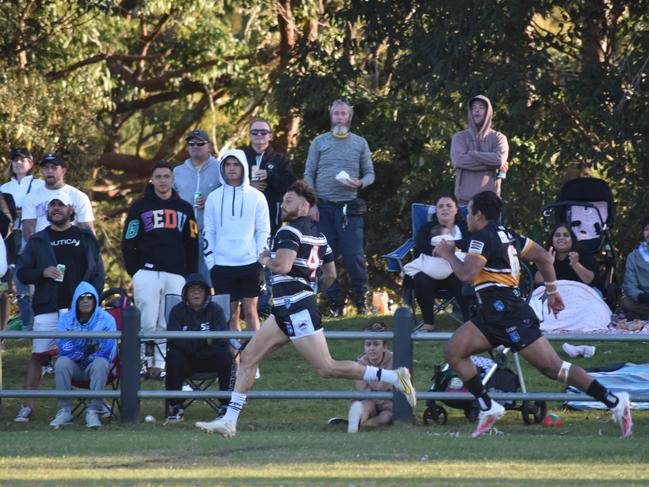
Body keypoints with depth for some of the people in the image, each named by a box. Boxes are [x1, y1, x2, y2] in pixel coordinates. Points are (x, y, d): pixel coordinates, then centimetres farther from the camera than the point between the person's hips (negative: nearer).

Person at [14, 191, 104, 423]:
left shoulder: (85, 238, 11)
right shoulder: (38, 241, 12)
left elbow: (97, 271, 8)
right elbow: (21, 272, 11)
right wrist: (43, 273, -8)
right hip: (47, 308, 0)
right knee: (38, 356, -5)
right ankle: (27, 406, -2)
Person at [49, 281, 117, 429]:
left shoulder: (106, 319, -6)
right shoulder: (66, 320, 0)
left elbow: (107, 351, -13)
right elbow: (64, 349, -11)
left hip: (94, 365, -1)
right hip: (74, 366, 1)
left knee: (100, 363, -36)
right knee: (61, 363, -31)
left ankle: (93, 411, -36)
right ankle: (64, 411, -26)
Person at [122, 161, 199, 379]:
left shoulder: (184, 209, 15)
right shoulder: (140, 207, 8)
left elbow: (192, 244, 14)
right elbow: (128, 242, 6)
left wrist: (191, 276, 6)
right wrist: (135, 271, -3)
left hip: (176, 275, 2)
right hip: (147, 273, -2)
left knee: (168, 324, -2)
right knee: (147, 322, -10)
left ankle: (161, 363, 3)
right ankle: (144, 361, 0)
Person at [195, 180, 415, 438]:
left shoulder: (289, 231, -12)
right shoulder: (317, 234, 16)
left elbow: (283, 265, -27)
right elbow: (331, 274, 21)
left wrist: (265, 260, -6)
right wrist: (315, 291, 37)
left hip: (296, 309, -11)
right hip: (285, 310, 11)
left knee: (327, 369, -11)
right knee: (248, 357, 9)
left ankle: (392, 376, -9)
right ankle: (229, 421, 7)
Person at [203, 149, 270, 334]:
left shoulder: (256, 197, 3)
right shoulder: (214, 198, 7)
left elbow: (264, 231, 4)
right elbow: (208, 233, 8)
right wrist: (210, 261, 1)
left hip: (250, 263, -1)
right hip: (223, 265, 1)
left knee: (250, 311, -2)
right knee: (230, 313, 3)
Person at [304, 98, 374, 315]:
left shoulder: (360, 143, 11)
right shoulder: (319, 142, 9)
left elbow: (370, 173, 13)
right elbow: (308, 175, 8)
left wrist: (360, 183, -10)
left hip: (349, 208, -1)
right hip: (323, 208, 1)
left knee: (354, 256, -10)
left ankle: (362, 302, 1)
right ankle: (334, 303, 6)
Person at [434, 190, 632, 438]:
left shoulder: (483, 236, -10)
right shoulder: (506, 235, 18)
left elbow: (468, 274, -20)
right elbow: (543, 256, 22)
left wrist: (449, 255, -3)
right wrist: (552, 292, 28)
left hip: (506, 311, -10)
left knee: (552, 367, -10)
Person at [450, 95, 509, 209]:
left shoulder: (498, 138, 10)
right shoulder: (459, 137, 11)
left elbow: (500, 159, -9)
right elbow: (458, 160, -7)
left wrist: (472, 154, -4)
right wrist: (492, 164, -7)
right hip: (464, 199, 0)